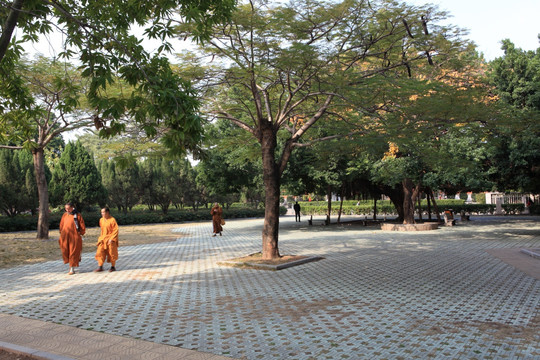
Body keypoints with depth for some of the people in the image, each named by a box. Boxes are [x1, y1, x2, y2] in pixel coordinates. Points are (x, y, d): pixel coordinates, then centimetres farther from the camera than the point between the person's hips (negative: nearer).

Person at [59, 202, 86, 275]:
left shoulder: (77, 215, -4)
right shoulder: (65, 215, 8)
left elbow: (82, 226, 0)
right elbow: (61, 225, 18)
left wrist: (80, 233, 0)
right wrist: (61, 234, 15)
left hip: (74, 237, -4)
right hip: (65, 236, 4)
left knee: (73, 252, 0)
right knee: (65, 252, 4)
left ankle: (72, 269, 6)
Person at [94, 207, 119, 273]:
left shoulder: (112, 220, -14)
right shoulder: (101, 220, 6)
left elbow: (115, 231, -15)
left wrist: (111, 239, -20)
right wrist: (101, 238, 14)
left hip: (111, 239, -6)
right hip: (103, 239, 6)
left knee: (112, 253, 4)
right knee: (100, 252, -2)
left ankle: (113, 267, 18)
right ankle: (100, 267, 4)